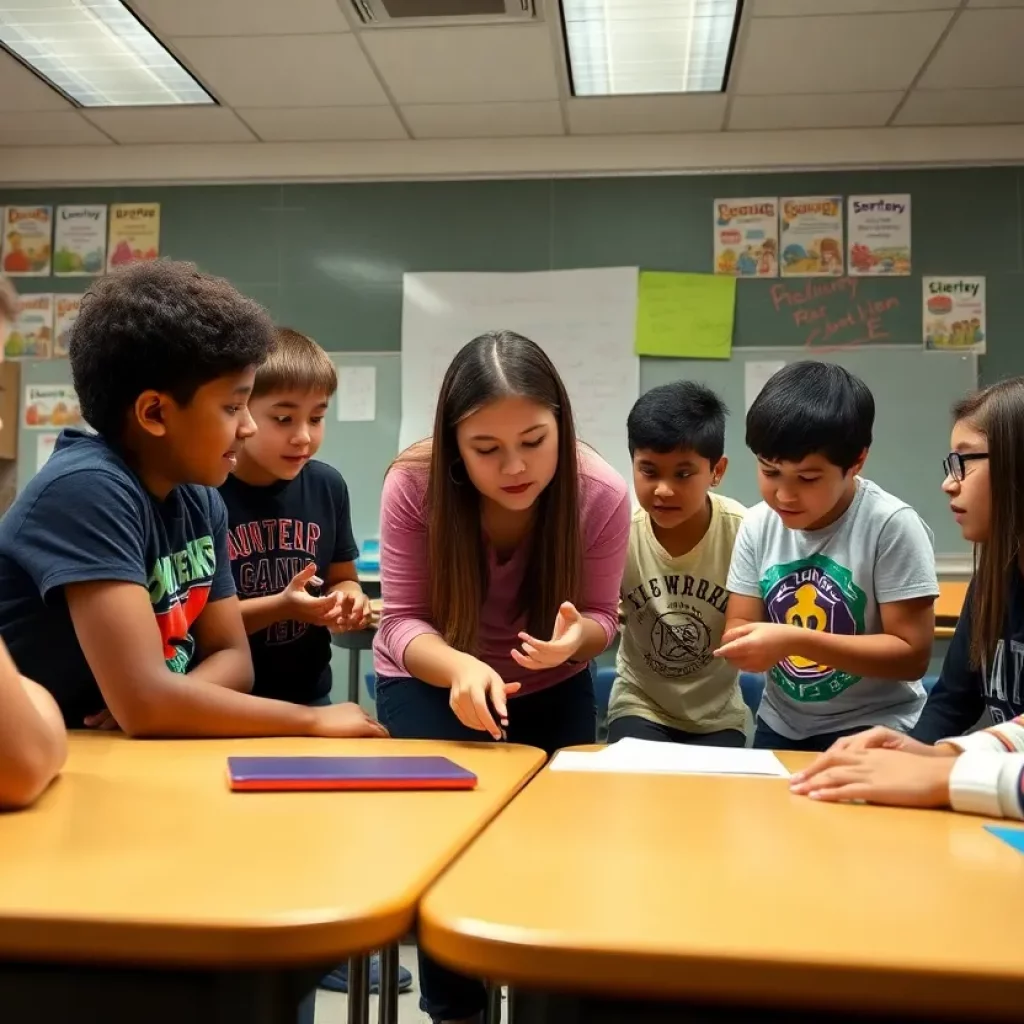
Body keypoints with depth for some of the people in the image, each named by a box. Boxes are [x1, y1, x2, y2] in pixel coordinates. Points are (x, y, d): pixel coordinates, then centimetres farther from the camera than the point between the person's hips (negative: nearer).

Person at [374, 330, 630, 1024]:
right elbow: (404, 622, -23)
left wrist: (574, 637, -38)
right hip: (430, 678, -1)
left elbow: (600, 617, -13)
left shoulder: (602, 495, -25)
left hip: (551, 687, 2)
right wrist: (461, 668, -45)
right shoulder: (415, 484, -27)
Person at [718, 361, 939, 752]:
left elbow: (912, 654, -17)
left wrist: (795, 640, -27)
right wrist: (743, 645, -25)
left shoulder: (891, 526, -17)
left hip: (872, 731, -4)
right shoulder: (757, 525, -3)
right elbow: (739, 629, -1)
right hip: (780, 728, 4)